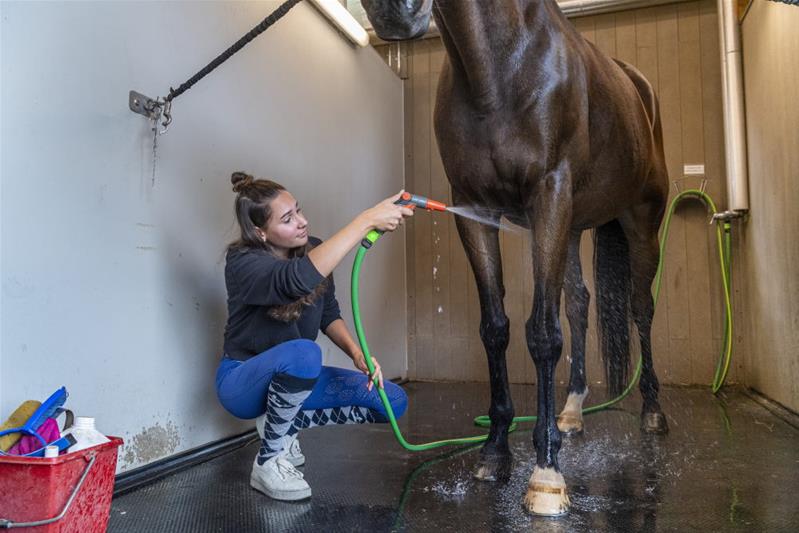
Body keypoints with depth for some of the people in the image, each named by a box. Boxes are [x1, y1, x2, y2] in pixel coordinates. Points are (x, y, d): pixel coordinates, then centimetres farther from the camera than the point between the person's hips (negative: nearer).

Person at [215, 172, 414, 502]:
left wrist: (357, 352, -16)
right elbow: (300, 279, -47)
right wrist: (366, 220, -48)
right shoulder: (242, 261, -25)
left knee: (393, 401, -6)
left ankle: (283, 423, 5)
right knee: (303, 352, -40)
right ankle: (267, 462, -16)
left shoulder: (313, 250, -5)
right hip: (242, 380, -6)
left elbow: (329, 314, 4)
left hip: (291, 376, 7)